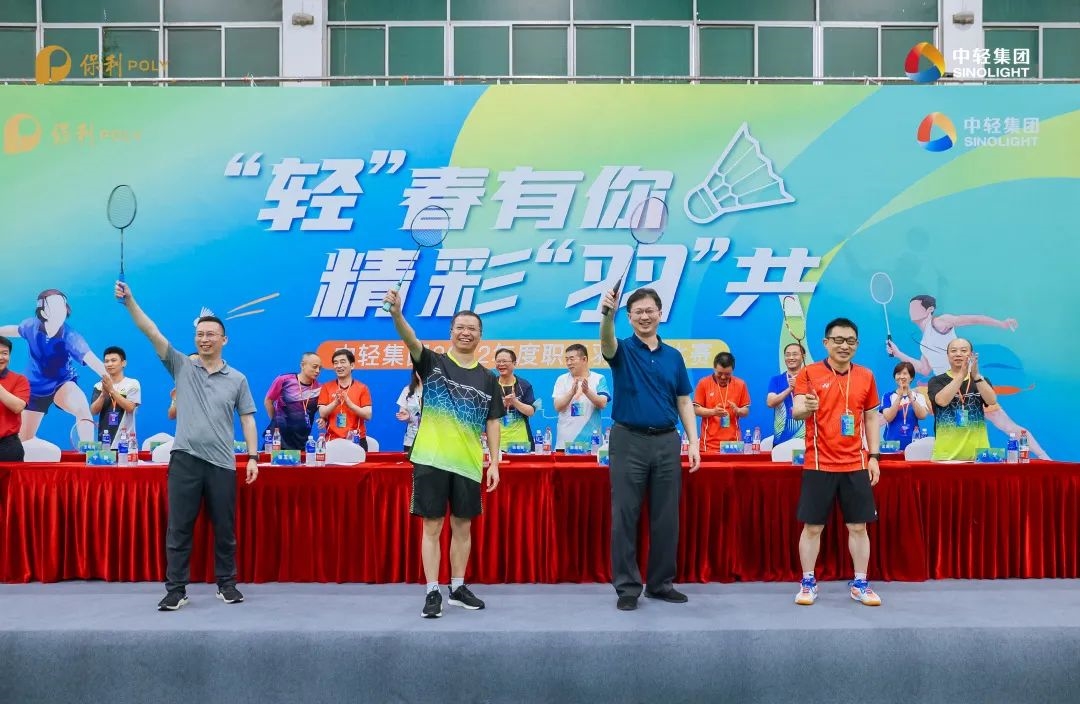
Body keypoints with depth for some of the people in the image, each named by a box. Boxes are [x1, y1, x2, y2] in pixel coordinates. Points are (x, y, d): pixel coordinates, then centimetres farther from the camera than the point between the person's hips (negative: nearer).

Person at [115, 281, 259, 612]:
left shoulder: (237, 379, 7)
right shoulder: (181, 366, 6)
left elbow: (247, 419, 7)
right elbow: (152, 332, -2)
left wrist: (253, 457, -1)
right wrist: (129, 301, -14)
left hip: (222, 463, 0)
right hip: (185, 460, 0)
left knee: (224, 529, 7)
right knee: (178, 528, 2)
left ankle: (227, 584, 19)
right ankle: (176, 590, 9)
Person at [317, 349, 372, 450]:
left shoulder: (362, 388, 4)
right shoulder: (326, 387, 8)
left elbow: (368, 415, -5)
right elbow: (322, 414, -1)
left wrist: (349, 403, -18)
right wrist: (336, 402, -18)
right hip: (332, 440, 1)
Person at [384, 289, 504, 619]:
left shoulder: (487, 379, 9)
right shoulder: (433, 363, 1)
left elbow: (493, 423, 10)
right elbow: (411, 341, -18)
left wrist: (495, 463, 3)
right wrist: (396, 313, -37)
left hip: (468, 463, 3)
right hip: (431, 459, -3)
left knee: (462, 526, 11)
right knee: (432, 526, 1)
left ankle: (458, 588, 24)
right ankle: (432, 592, 8)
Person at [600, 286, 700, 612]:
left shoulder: (673, 356, 11)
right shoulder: (623, 350, 1)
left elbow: (684, 402, 12)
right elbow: (606, 341, -25)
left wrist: (693, 442, 3)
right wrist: (608, 313, -45)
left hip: (667, 442, 3)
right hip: (629, 441, -3)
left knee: (666, 518, 7)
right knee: (625, 517, -1)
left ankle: (661, 583, 19)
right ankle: (627, 587, 8)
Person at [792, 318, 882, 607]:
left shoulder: (865, 376, 8)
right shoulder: (809, 373, -2)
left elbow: (871, 418, 14)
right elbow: (797, 411, -11)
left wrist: (873, 456, 8)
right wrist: (806, 407, -35)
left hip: (856, 465, 3)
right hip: (818, 464, -3)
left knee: (858, 526, 7)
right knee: (812, 527, 3)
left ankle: (859, 584, 20)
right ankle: (808, 583, 15)